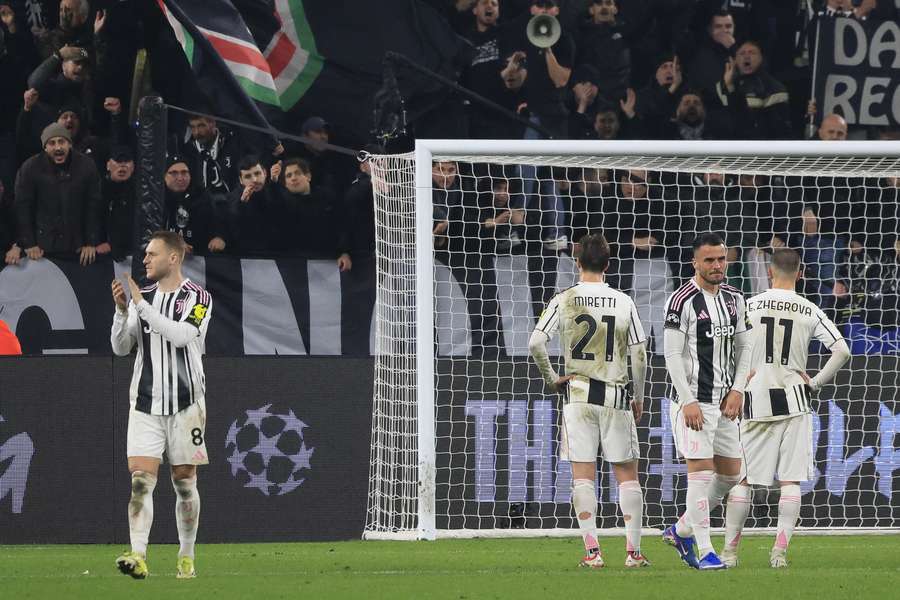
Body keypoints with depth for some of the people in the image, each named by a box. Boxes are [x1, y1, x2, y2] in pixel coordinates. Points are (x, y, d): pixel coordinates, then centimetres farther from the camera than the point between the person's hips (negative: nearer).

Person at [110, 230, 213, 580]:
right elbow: (121, 348, 6)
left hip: (185, 403, -3)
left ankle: (187, 558, 16)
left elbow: (181, 335, -20)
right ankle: (138, 558, -20)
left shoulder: (198, 298, -3)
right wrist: (122, 311, -10)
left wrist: (141, 305, -19)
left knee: (185, 481, 4)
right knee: (141, 480, -11)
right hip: (146, 404, 3)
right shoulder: (142, 297, 11)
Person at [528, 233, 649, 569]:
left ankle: (591, 550, -5)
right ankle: (633, 550, 3)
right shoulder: (623, 303, 0)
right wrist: (638, 399, 12)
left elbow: (535, 343, -11)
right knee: (627, 475, 7)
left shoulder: (564, 301, -2)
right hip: (616, 396, 0)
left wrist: (550, 378, 3)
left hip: (579, 394, 0)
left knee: (583, 476, 2)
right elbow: (639, 356, 1)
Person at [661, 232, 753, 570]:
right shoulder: (683, 301, -11)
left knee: (730, 473, 10)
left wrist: (737, 390, 1)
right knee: (701, 471, -10)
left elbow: (743, 349, 16)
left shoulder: (734, 299, 11)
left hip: (723, 402, 7)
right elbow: (673, 355, -13)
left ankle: (681, 531, 24)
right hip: (693, 402, -7)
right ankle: (705, 552, -7)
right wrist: (688, 402, -18)